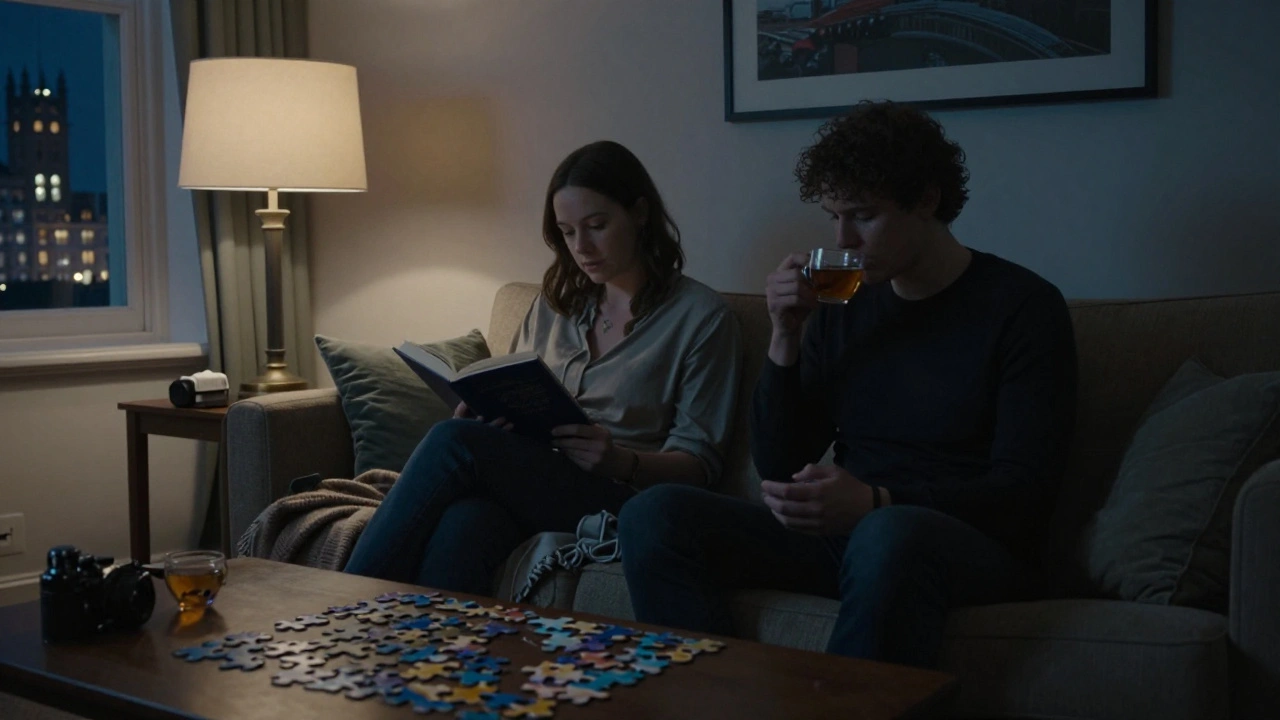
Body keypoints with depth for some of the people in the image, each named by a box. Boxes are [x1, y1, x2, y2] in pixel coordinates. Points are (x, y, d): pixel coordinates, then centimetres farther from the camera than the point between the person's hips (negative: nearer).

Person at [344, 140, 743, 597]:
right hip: (528, 479, 5)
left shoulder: (701, 316, 3)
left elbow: (698, 464, 0)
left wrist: (622, 461, -21)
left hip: (618, 497, -4)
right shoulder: (555, 302, 21)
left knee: (454, 442, -29)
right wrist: (481, 414, -1)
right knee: (461, 527, -36)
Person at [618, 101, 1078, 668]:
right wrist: (785, 341, -3)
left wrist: (875, 503, -24)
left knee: (889, 536, -41)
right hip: (843, 532, 5)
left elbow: (1023, 491, -10)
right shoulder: (843, 307, 13)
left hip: (970, 544, -5)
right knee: (653, 514, -15)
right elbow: (778, 466, 12)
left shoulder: (1022, 306, -2)